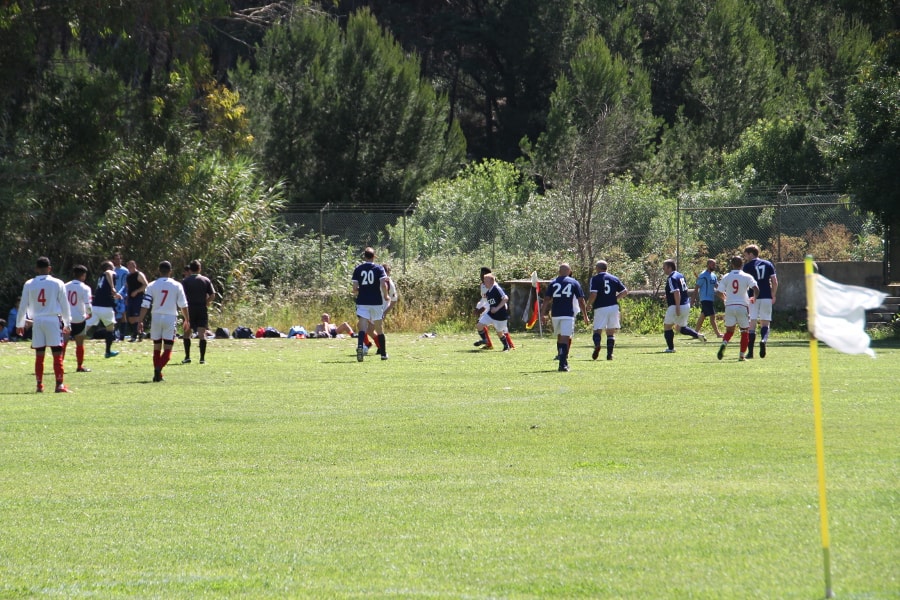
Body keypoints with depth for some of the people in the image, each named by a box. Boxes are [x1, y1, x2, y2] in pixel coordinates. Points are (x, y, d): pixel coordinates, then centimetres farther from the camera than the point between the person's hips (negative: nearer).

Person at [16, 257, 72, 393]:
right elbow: (64, 305, 2)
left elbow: (23, 305, 7)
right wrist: (67, 324, 11)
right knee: (57, 354, -3)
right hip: (53, 320, -2)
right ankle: (59, 385, -9)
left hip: (37, 321, 2)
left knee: (39, 355, 7)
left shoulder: (29, 284, 3)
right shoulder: (57, 283, -1)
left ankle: (39, 385, 8)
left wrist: (19, 324, 17)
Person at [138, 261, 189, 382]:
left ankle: (157, 375, 15)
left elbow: (145, 305, -4)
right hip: (170, 318, -2)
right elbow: (183, 305, 2)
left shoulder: (152, 286, 0)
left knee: (157, 348, 14)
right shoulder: (177, 286, -1)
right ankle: (159, 368, -25)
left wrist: (140, 321, -2)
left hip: (156, 317, 2)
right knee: (167, 350, 0)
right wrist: (187, 320, 14)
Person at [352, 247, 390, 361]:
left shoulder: (358, 269, 5)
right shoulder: (379, 268, 1)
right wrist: (385, 296, 4)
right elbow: (383, 284, -12)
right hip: (376, 302, 0)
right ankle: (383, 353, 23)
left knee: (362, 327, -9)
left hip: (362, 302, 0)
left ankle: (360, 346, -38)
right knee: (379, 328, 14)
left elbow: (355, 289, 0)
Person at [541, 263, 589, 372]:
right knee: (565, 338, -7)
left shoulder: (553, 283, 9)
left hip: (555, 314, 3)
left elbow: (547, 300, 4)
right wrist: (585, 317, 9)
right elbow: (581, 301, 3)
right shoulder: (574, 283, 4)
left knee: (559, 337, 19)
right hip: (568, 314, -3)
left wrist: (543, 314, 8)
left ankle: (563, 361, 24)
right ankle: (563, 364, -18)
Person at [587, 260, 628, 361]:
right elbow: (625, 291, 9)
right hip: (613, 307, 3)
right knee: (611, 332, 11)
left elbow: (593, 294, -12)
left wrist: (589, 304, 5)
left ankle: (597, 345, -31)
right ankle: (609, 354, 3)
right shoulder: (614, 279, 11)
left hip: (600, 308, -3)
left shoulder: (595, 279, -2)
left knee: (597, 330, 0)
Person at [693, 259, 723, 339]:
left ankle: (696, 332, 19)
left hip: (711, 299, 9)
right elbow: (697, 287, -11)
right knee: (712, 316, -12)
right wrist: (695, 298, -14)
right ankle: (718, 334, -14)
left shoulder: (714, 275, 15)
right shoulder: (703, 275, -11)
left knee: (703, 316, 13)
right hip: (705, 299, -9)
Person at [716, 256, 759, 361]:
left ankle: (723, 344, -16)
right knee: (744, 331, 11)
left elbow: (719, 292, 3)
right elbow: (756, 288, -14)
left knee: (729, 330, 14)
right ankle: (742, 355, 6)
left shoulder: (726, 277, 2)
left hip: (729, 306, 2)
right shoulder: (747, 277, -3)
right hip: (742, 306, -1)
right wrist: (754, 298, 7)